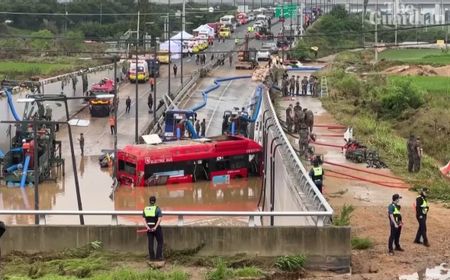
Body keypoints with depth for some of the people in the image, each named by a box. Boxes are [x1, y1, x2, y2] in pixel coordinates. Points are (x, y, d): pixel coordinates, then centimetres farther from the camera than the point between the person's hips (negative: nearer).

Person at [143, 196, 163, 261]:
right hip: (157, 228, -4)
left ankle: (152, 257, 5)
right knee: (160, 242, 7)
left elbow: (144, 220, -3)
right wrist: (155, 227, -22)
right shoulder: (157, 209, -9)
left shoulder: (145, 209, 4)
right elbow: (159, 219, -20)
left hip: (149, 228, 4)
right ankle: (158, 257, 0)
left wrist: (147, 227, -12)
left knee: (150, 243, 7)